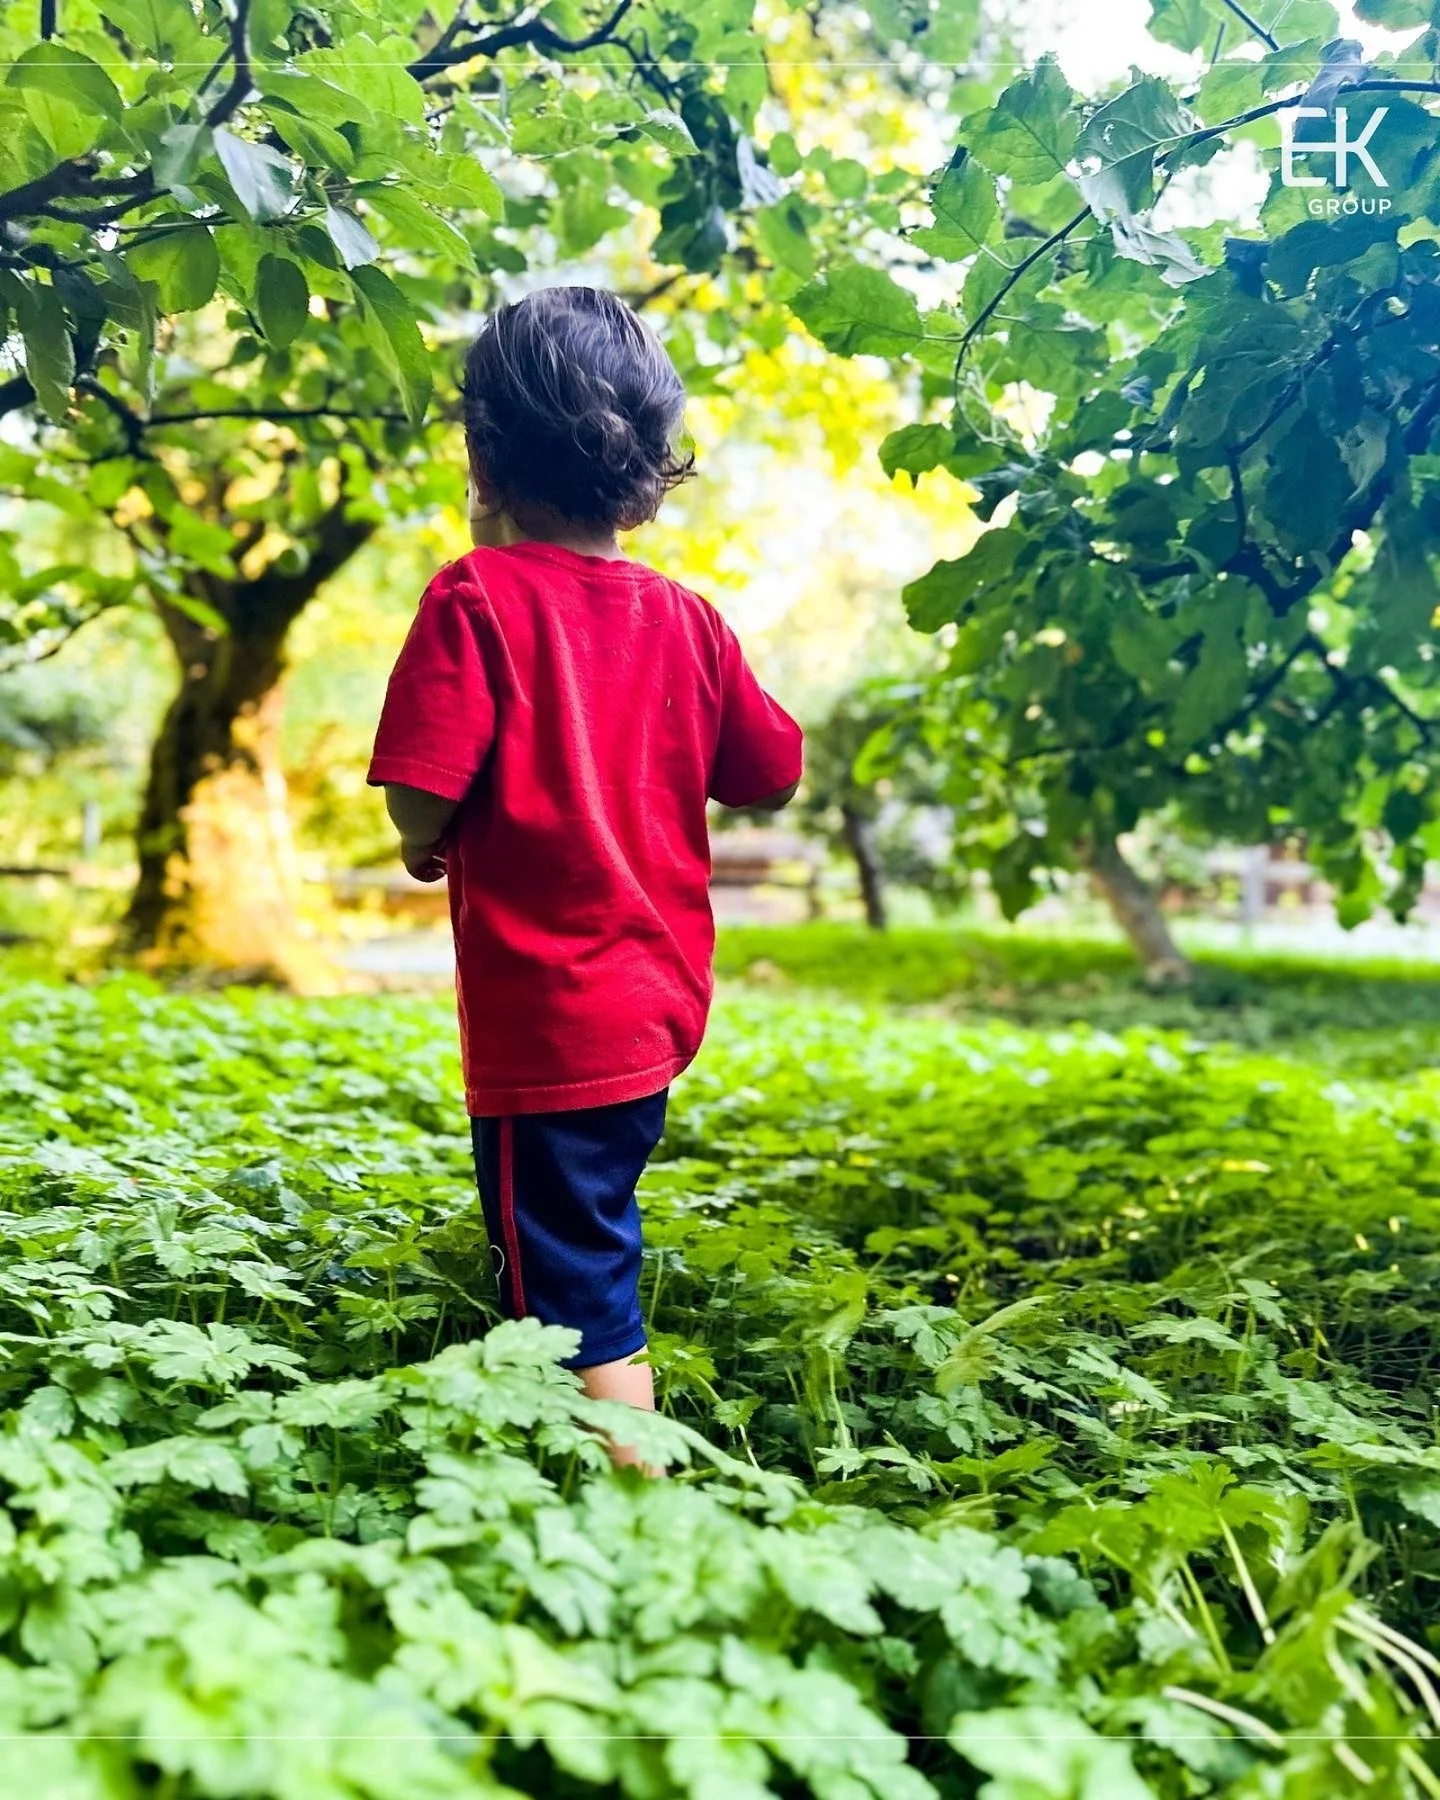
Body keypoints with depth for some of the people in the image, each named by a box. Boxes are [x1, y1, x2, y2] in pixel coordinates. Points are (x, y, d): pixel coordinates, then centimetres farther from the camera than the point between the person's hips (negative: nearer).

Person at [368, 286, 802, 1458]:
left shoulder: (478, 595, -13)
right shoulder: (686, 618, 2)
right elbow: (772, 778, 10)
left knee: (575, 1292, 3)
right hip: (656, 1001, 8)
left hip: (546, 1020, -7)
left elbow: (421, 793, -20)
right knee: (585, 1254, 27)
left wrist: (425, 848, 2)